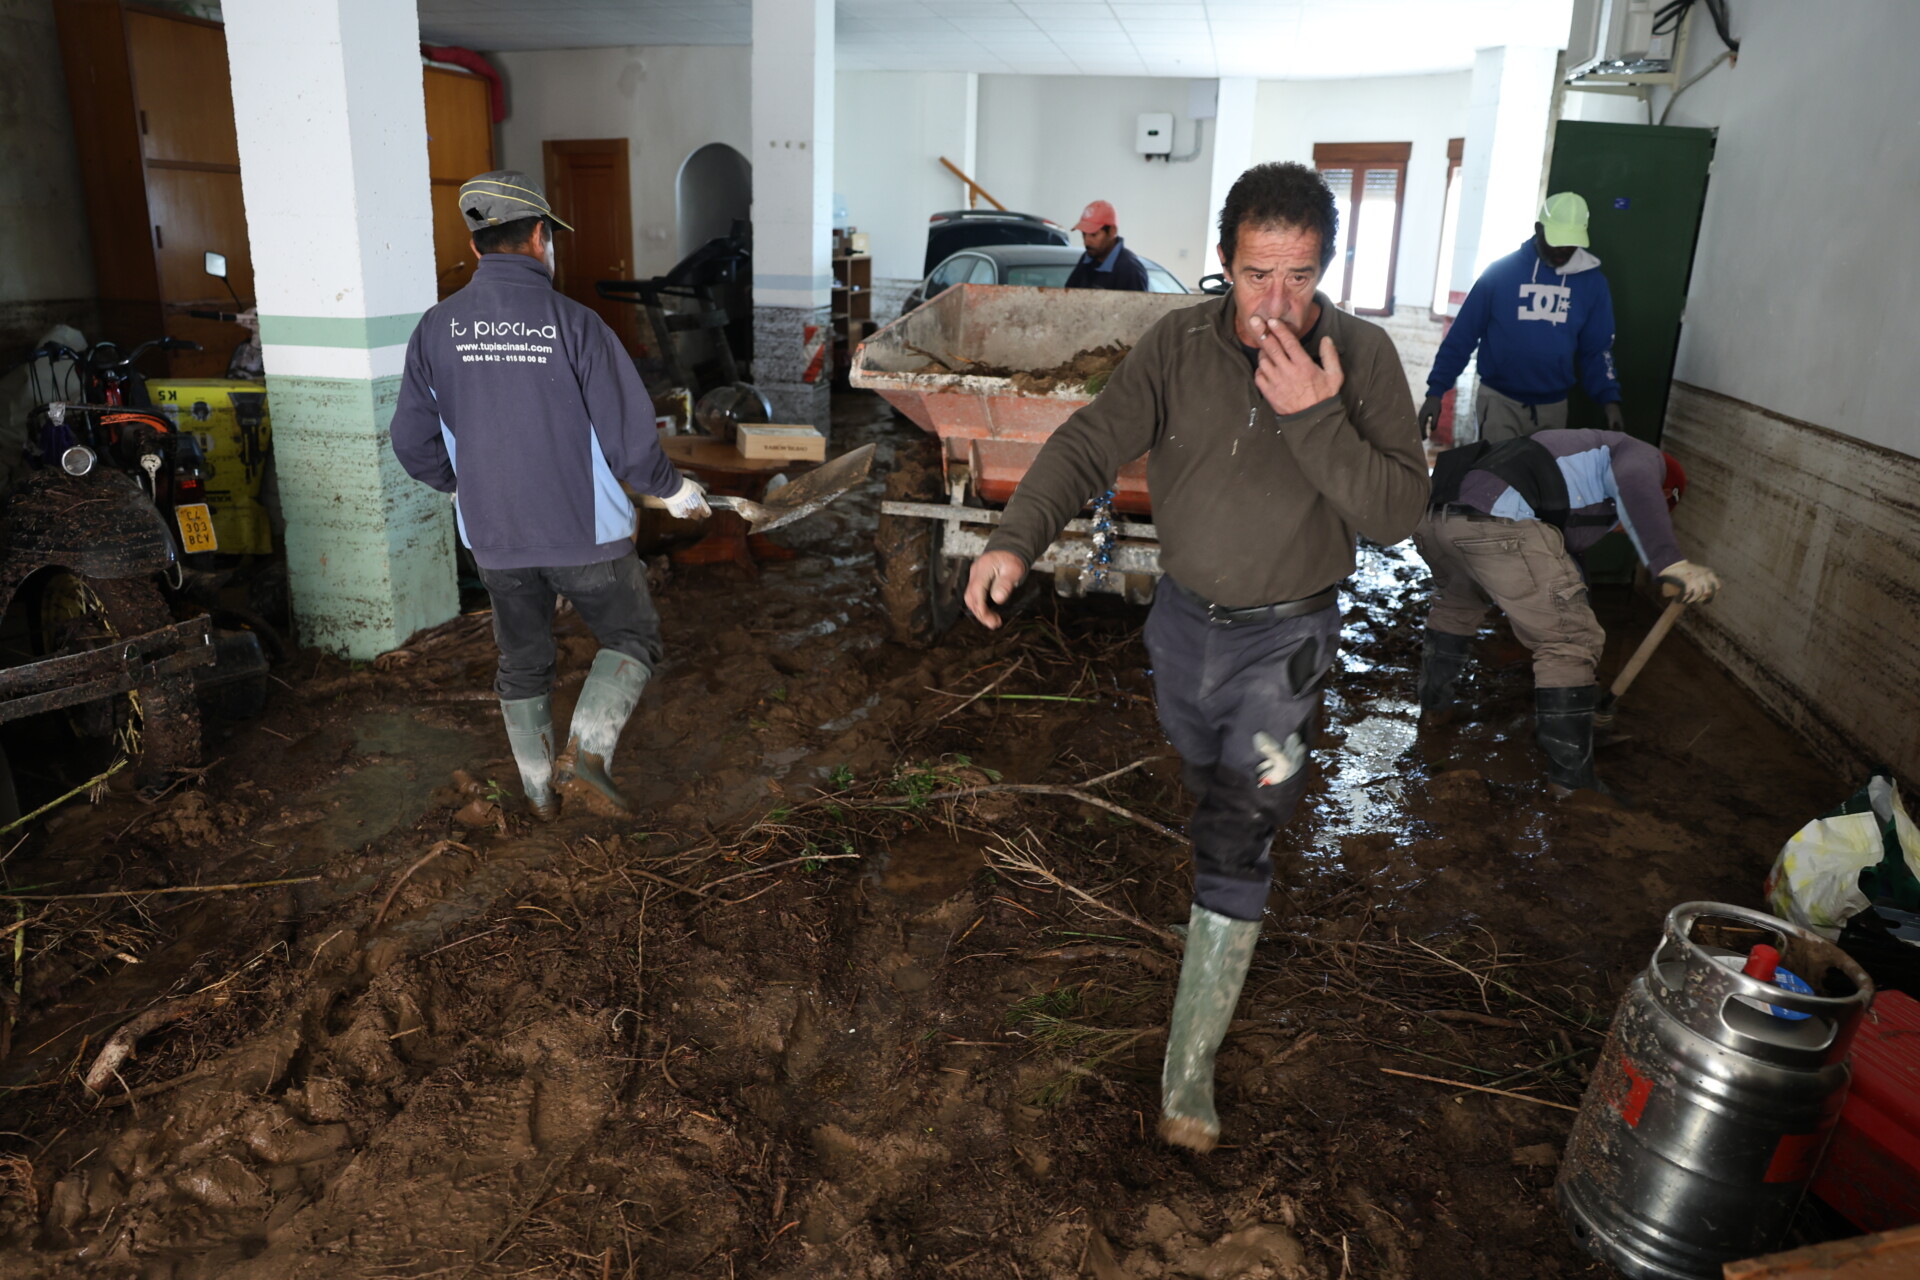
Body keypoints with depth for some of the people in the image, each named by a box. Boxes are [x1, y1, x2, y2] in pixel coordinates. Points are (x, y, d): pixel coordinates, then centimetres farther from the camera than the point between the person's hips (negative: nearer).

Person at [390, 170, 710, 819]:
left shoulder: (436, 327, -3)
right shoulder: (574, 324, -14)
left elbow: (415, 445, 3)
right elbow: (630, 441, -15)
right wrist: (675, 489, 4)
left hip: (494, 536, 4)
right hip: (585, 531, -4)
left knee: (522, 662, 20)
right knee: (631, 638, 15)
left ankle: (539, 789, 31)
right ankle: (586, 752, -2)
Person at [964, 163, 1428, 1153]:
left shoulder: (1360, 355, -13)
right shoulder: (1180, 345, -8)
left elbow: (1398, 512, -18)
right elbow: (1089, 445, -14)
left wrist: (1314, 417, -32)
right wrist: (1017, 538, -32)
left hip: (1283, 636, -3)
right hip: (1183, 617, 3)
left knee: (1236, 839, -6)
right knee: (1206, 785, 24)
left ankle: (1190, 1069, 4)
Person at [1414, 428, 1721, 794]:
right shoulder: (1646, 456, 20)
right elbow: (1632, 480, -10)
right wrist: (1670, 562, -17)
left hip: (1432, 517, 9)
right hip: (1496, 523, -9)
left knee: (1456, 602, 39)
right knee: (1570, 642, 4)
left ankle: (1434, 705, 50)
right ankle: (1571, 780, 10)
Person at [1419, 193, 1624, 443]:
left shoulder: (1592, 282, 2)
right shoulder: (1501, 272, -6)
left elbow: (1597, 349, 7)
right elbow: (1462, 335, -5)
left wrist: (1610, 399, -7)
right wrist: (1436, 391, -11)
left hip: (1553, 406, 3)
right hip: (1499, 400, -3)